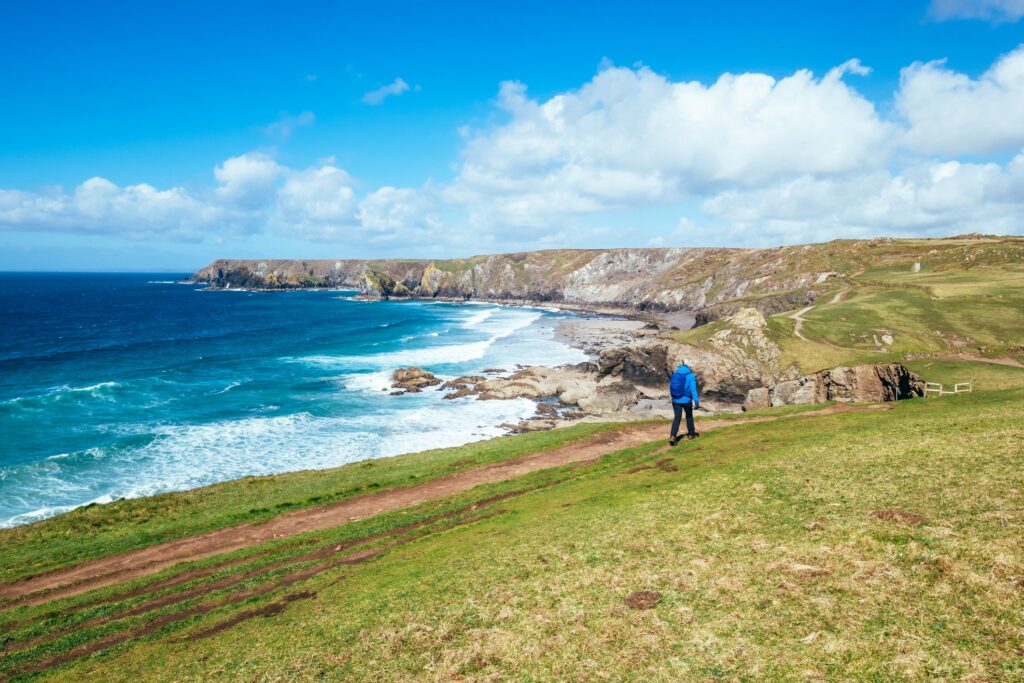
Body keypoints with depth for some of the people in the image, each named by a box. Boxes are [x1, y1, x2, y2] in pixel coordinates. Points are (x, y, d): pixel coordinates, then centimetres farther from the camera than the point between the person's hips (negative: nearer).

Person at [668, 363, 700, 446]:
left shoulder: (674, 375, 4)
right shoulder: (690, 376, -7)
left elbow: (671, 388, 12)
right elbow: (693, 389, -15)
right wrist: (696, 400, -17)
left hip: (676, 400, 2)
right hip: (686, 400, -2)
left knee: (677, 418, 4)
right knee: (689, 416, 20)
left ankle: (672, 436, -14)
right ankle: (691, 433, 35)